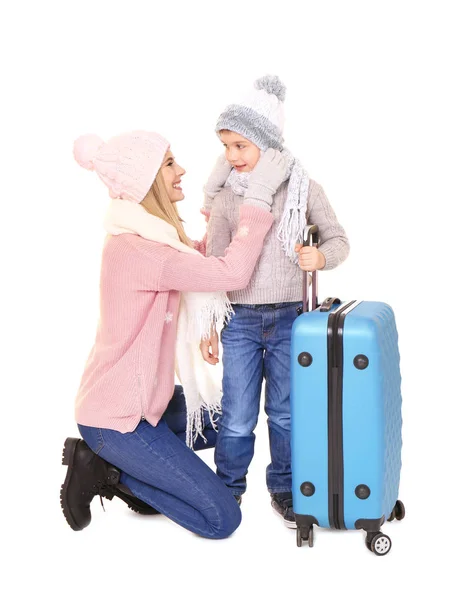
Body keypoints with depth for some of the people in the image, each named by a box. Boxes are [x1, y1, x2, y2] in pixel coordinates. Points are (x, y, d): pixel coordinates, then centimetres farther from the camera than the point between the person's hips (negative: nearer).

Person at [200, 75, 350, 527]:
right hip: (240, 321, 0)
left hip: (288, 320, 0)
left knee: (285, 413, 11)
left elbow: (339, 240, 7)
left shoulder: (304, 189, -2)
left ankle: (283, 490, 30)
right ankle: (228, 489, 26)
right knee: (237, 418, 3)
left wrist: (320, 257, -16)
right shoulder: (225, 197, 0)